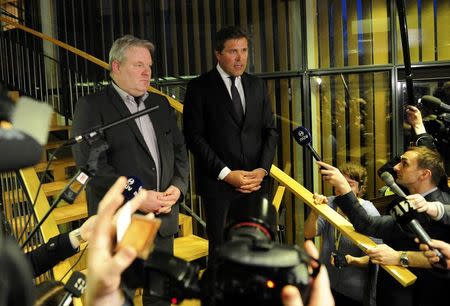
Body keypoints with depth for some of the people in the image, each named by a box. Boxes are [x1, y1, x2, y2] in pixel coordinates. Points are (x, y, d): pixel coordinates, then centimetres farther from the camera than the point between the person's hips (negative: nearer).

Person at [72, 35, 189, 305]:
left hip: (163, 219, 6)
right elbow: (90, 163, -16)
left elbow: (179, 149, 13)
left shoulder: (161, 103, 13)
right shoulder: (92, 106, -7)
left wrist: (178, 186, -5)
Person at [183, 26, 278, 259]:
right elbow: (194, 136, -7)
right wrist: (225, 173, -12)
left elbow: (270, 130, 13)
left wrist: (262, 169, -2)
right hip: (219, 185, -4)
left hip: (256, 182, 4)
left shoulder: (257, 85, 13)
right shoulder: (199, 87, -1)